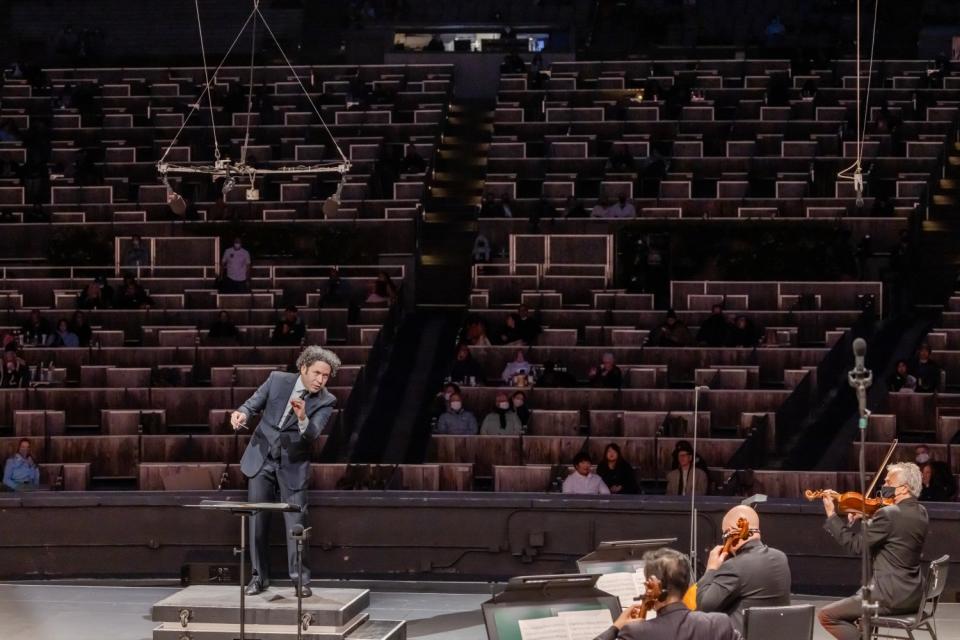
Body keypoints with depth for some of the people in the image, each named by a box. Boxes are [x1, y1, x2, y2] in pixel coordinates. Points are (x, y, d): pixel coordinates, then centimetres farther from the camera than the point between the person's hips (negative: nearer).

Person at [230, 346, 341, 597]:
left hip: (293, 465, -2)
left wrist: (302, 418, -43)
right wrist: (242, 413, -19)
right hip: (261, 459, 2)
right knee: (257, 520, 4)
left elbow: (312, 435, -22)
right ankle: (259, 576, 14)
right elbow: (253, 404, 3)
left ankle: (301, 579, 2)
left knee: (296, 522, -7)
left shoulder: (325, 401, -11)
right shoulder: (278, 380, -7)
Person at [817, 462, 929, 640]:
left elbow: (855, 545, -15)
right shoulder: (921, 513, 8)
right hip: (913, 595, 10)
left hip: (892, 596, -9)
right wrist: (860, 520, 7)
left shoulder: (889, 514, -20)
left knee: (826, 615, -3)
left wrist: (832, 516, -8)